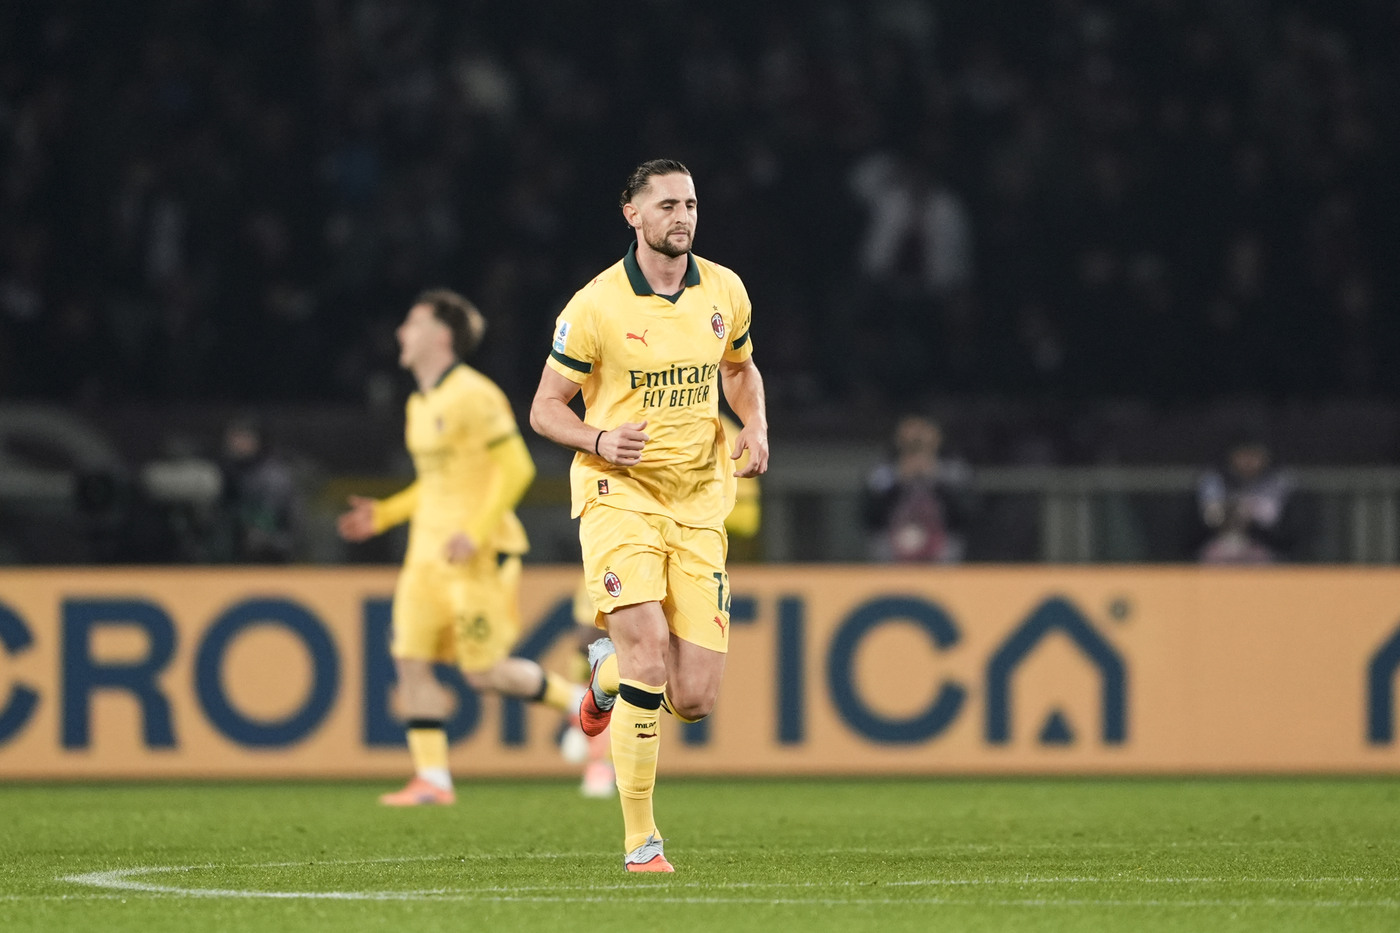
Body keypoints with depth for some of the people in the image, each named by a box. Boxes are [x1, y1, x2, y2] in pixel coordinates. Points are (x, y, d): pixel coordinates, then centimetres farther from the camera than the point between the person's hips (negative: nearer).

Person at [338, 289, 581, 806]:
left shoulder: (474, 396, -14)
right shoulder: (421, 404, 15)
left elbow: (516, 469, -16)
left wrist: (476, 533, -22)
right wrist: (384, 514, 15)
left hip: (477, 551, -9)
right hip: (429, 550, 9)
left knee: (485, 673, -7)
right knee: (410, 659, -3)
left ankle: (581, 703, 15)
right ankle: (432, 778, -1)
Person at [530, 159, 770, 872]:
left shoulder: (724, 292, 5)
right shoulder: (596, 305, -8)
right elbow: (545, 409, -2)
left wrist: (755, 426, 3)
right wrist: (599, 440, -22)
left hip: (699, 502, 4)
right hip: (619, 494, -4)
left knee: (694, 699, -3)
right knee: (648, 653, -23)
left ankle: (606, 668, 34)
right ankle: (640, 839, -13)